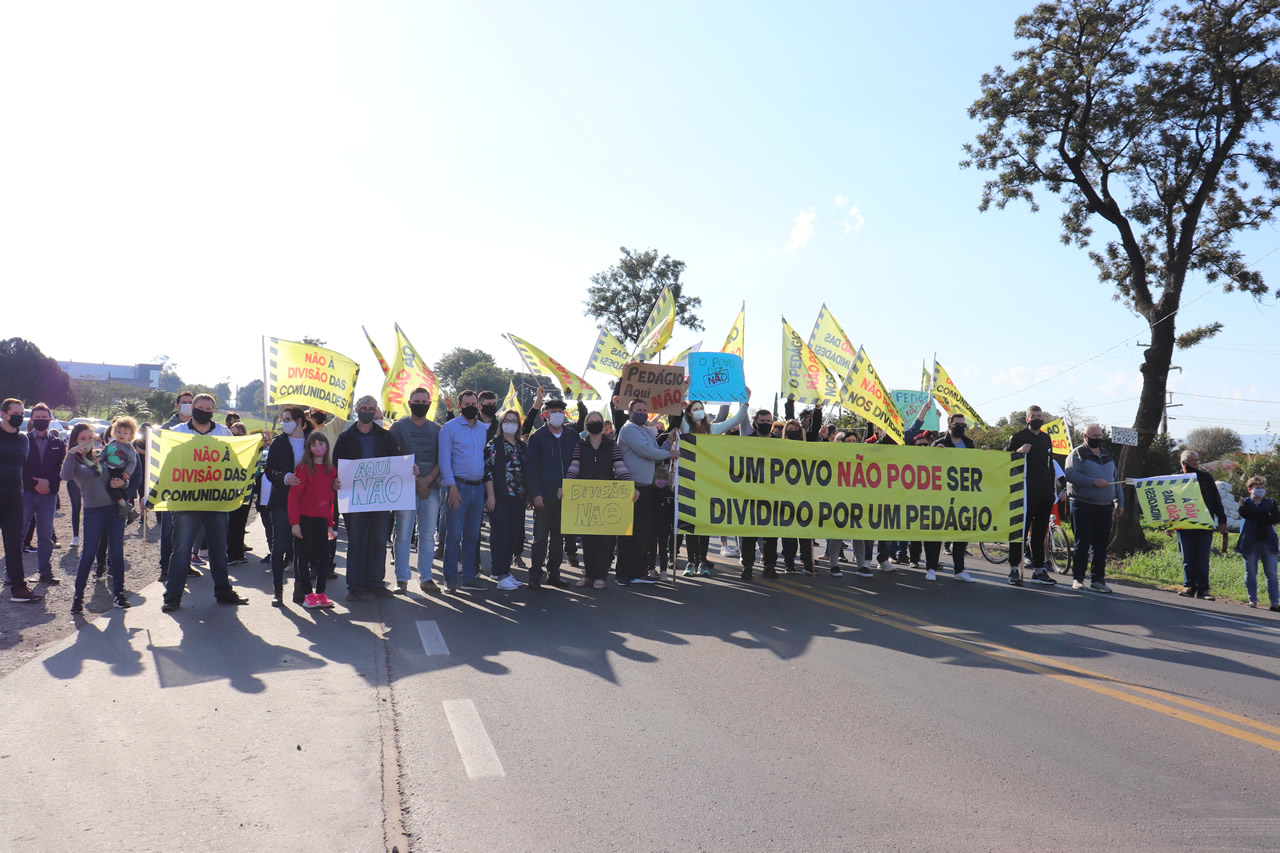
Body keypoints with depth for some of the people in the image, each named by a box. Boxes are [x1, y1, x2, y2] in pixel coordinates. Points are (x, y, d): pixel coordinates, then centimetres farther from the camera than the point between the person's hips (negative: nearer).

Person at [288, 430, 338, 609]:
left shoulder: (331, 471, 9)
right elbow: (294, 496, -8)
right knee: (304, 557, 2)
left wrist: (330, 524, 12)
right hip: (304, 519, -4)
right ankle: (307, 594, 8)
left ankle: (320, 593, 12)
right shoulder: (303, 468, -5)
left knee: (324, 556, 3)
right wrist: (294, 522, -14)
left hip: (321, 520, 4)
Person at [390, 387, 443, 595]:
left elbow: (441, 460, 9)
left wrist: (427, 480, -7)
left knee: (427, 535, 6)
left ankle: (426, 577, 12)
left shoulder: (437, 429, 13)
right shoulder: (399, 427, 4)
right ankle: (402, 579, 4)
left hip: (431, 488, 3)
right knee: (403, 535, -2)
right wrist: (414, 482, -9)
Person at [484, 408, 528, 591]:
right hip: (499, 497, -6)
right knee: (501, 534, -7)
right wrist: (491, 496, -13)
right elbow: (487, 470, -8)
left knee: (513, 535, 7)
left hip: (518, 498, 6)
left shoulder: (522, 446, 14)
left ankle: (503, 570, 17)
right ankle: (501, 575, -5)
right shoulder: (494, 444, -2)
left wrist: (528, 495, 13)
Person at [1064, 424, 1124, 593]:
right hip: (1083, 506, -5)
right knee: (1082, 543, -3)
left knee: (1101, 544, 5)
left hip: (1105, 507, 6)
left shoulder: (1108, 456, 19)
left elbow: (1115, 481, 22)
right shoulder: (1077, 454, -2)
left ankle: (1098, 579, 12)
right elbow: (1071, 475, -17)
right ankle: (1078, 578, 5)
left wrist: (1120, 502, 15)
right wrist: (1093, 482, -23)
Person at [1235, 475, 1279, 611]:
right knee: (1251, 573, 1)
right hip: (1250, 542, -2)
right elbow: (1245, 513, -14)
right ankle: (1252, 600, 8)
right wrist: (1266, 515, -10)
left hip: (1268, 542, 2)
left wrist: (1256, 516, -12)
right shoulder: (1245, 502, 9)